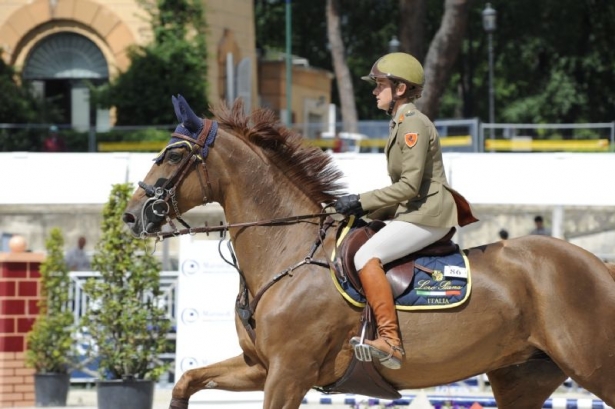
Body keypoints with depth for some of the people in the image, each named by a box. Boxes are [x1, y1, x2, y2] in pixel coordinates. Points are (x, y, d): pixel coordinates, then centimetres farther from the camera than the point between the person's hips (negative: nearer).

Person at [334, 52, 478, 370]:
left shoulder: (414, 125, -13)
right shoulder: (400, 124, 19)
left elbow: (409, 186, -20)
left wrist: (362, 202, -17)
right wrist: (368, 211, 12)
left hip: (428, 215, -11)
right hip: (412, 212, 11)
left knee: (366, 257, -26)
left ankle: (391, 341, -32)